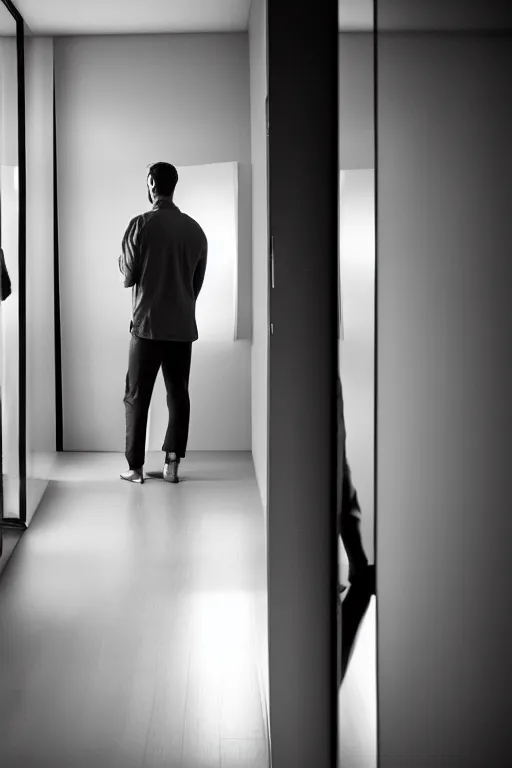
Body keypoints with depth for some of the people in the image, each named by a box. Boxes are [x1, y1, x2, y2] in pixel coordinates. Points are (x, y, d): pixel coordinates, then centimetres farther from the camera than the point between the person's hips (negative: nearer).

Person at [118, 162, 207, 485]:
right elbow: (198, 281, 11)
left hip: (148, 325, -4)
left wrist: (123, 261, 16)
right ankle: (172, 464, 9)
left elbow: (128, 277, -4)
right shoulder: (195, 229, 4)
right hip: (183, 326, 4)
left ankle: (136, 466, 6)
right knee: (179, 395, 10)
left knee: (137, 397, 5)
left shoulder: (142, 224, -10)